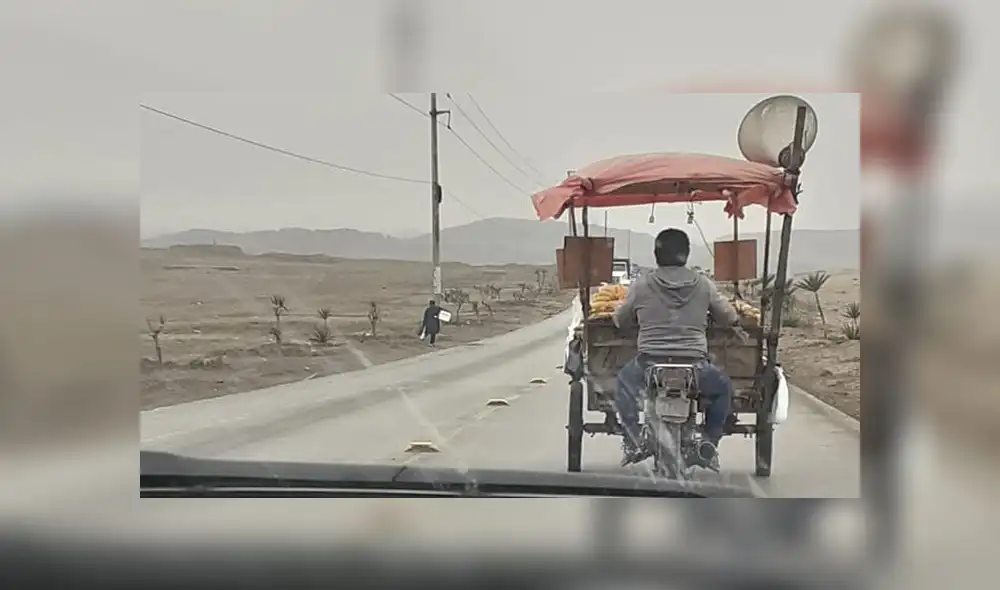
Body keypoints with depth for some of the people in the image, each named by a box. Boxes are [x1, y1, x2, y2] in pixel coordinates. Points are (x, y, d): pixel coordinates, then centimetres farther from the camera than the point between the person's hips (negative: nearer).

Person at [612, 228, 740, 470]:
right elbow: (730, 318, 12)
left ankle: (634, 441, 19)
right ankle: (709, 442, 19)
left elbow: (619, 320, 13)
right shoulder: (703, 284, 3)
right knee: (723, 387, 30)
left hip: (649, 365, 0)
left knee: (624, 380, 31)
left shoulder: (642, 284, 2)